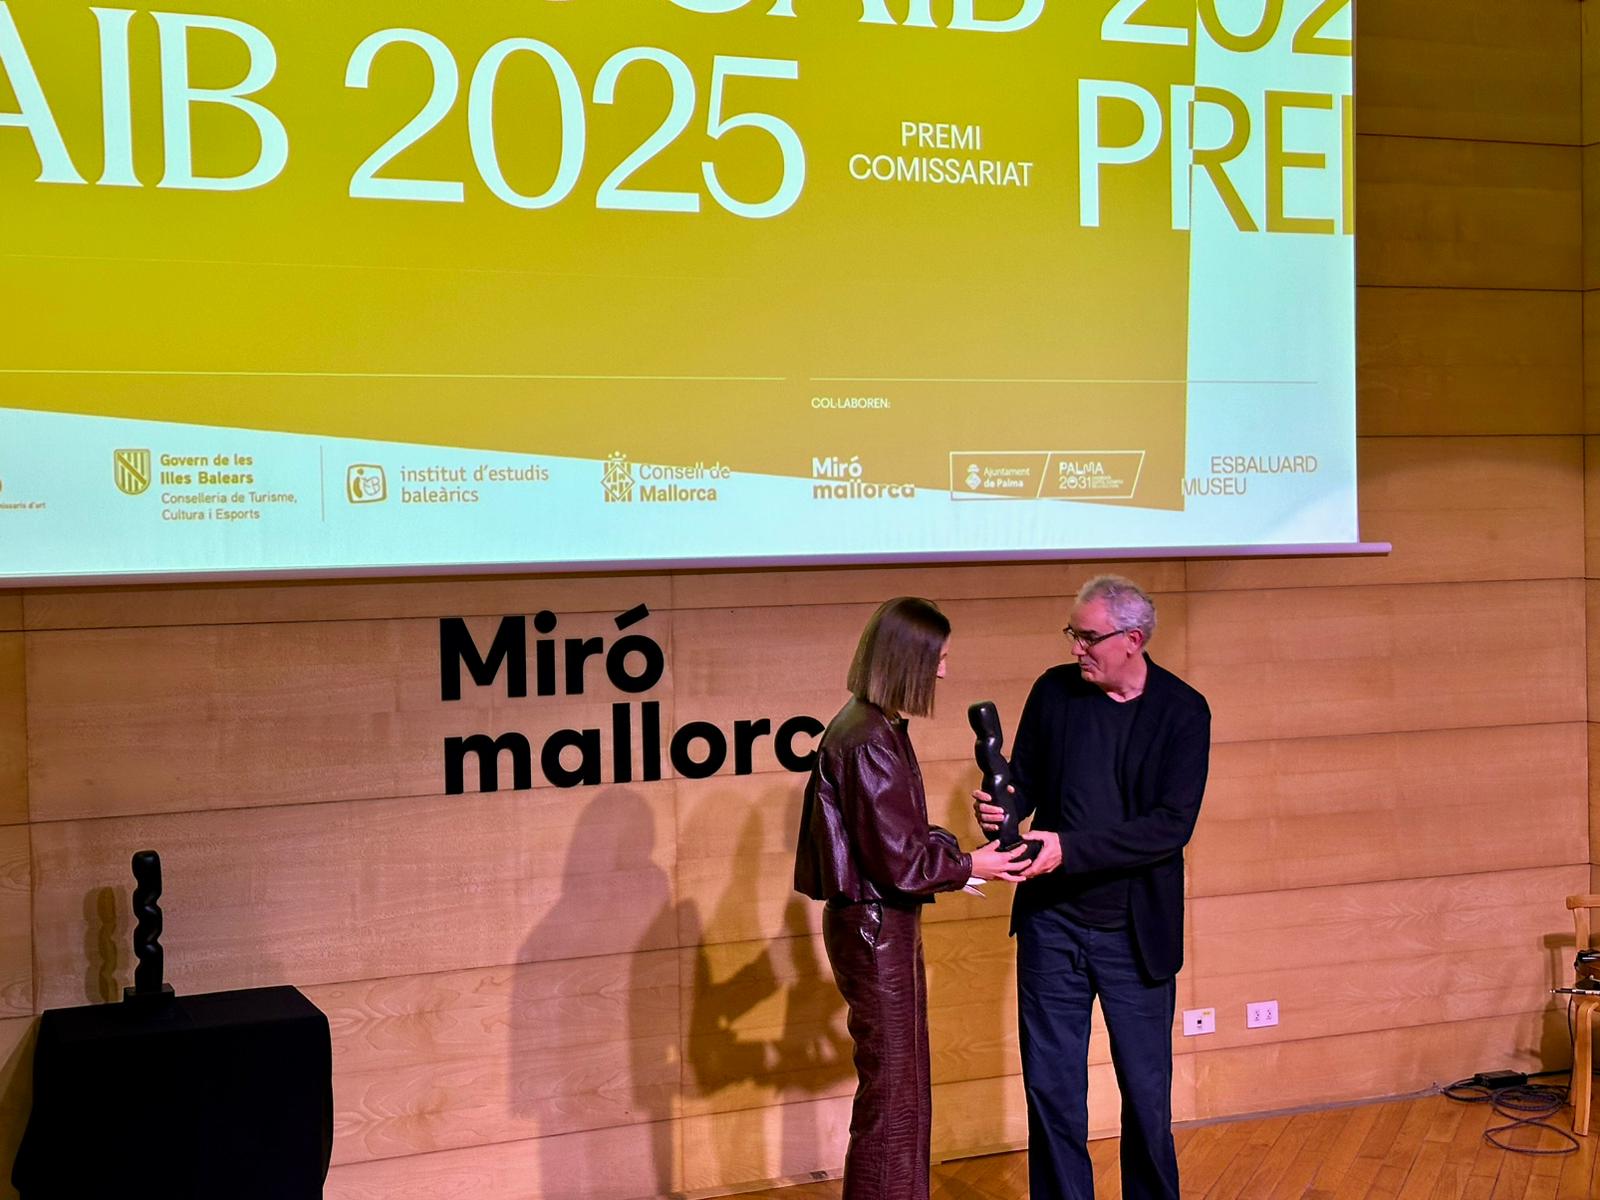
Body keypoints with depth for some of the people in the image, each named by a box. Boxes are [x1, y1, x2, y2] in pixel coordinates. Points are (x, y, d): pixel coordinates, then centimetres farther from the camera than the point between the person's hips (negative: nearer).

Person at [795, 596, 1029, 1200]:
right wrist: (968, 865, -9)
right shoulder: (869, 742, -22)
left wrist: (956, 848, 0)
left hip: (884, 926, 10)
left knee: (903, 1092, 19)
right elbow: (899, 862, -22)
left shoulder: (877, 730, 9)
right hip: (875, 928, -10)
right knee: (892, 1095, 0)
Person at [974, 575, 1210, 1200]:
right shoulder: (1053, 691, 0)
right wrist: (1003, 806, -15)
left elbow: (1172, 824, -17)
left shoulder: (1183, 711, -10)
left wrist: (1070, 848, -25)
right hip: (1052, 922, 2)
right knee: (1050, 1087, 8)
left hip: (1136, 931, -2)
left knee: (1146, 1091, 10)